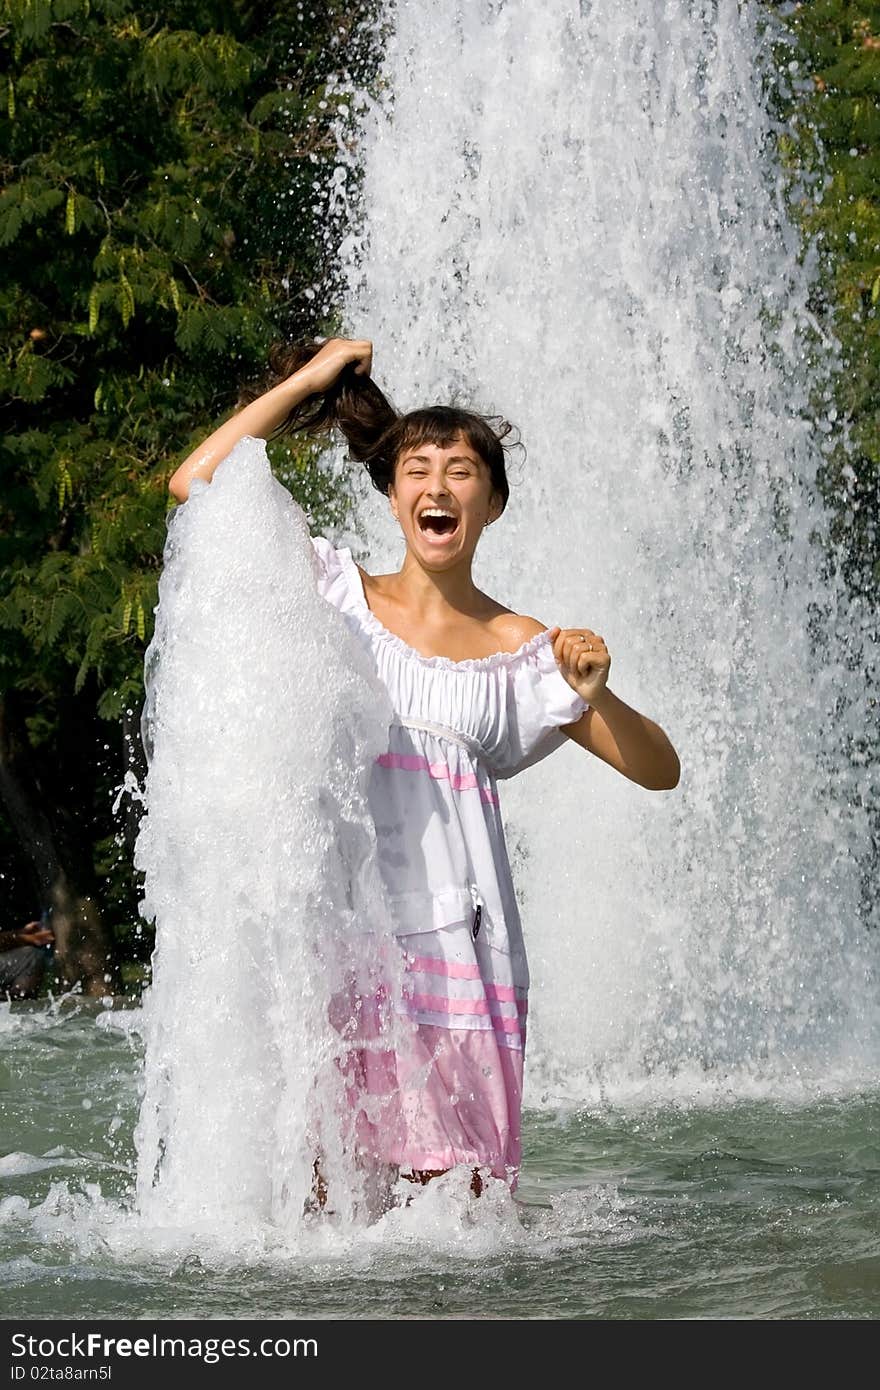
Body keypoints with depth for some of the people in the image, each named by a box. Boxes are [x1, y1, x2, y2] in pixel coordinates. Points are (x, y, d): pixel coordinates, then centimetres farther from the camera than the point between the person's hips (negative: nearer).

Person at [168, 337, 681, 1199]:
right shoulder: (340, 596, 10)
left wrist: (593, 695, -8)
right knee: (327, 1186, -4)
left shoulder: (524, 653, 9)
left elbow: (659, 770, 10)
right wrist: (304, 382, 7)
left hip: (455, 929, 0)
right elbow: (196, 483, 5)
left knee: (456, 1190, -3)